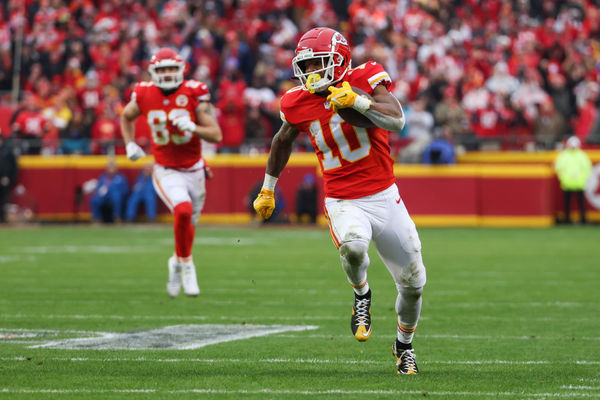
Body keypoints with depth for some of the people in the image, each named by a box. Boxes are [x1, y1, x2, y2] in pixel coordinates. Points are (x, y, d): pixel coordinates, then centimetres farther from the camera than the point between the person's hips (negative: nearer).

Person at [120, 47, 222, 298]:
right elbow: (126, 117, 16)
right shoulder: (144, 95, -8)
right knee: (183, 211, -28)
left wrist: (192, 127, -30)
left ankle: (177, 263, 44)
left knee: (188, 225, 13)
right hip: (166, 172, -1)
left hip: (194, 171, 1)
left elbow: (217, 135, -13)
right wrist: (129, 144, 1)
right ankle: (186, 264, -8)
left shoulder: (193, 94, -12)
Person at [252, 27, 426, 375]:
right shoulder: (298, 103, -2)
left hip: (384, 197, 1)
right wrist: (268, 188, 26)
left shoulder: (366, 79, -9)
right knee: (352, 245, -36)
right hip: (344, 203, 0)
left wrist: (357, 101, -33)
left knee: (413, 284, 9)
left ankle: (404, 345, 37)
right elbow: (284, 140, 19)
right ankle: (361, 294, -3)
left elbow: (396, 121, -22)